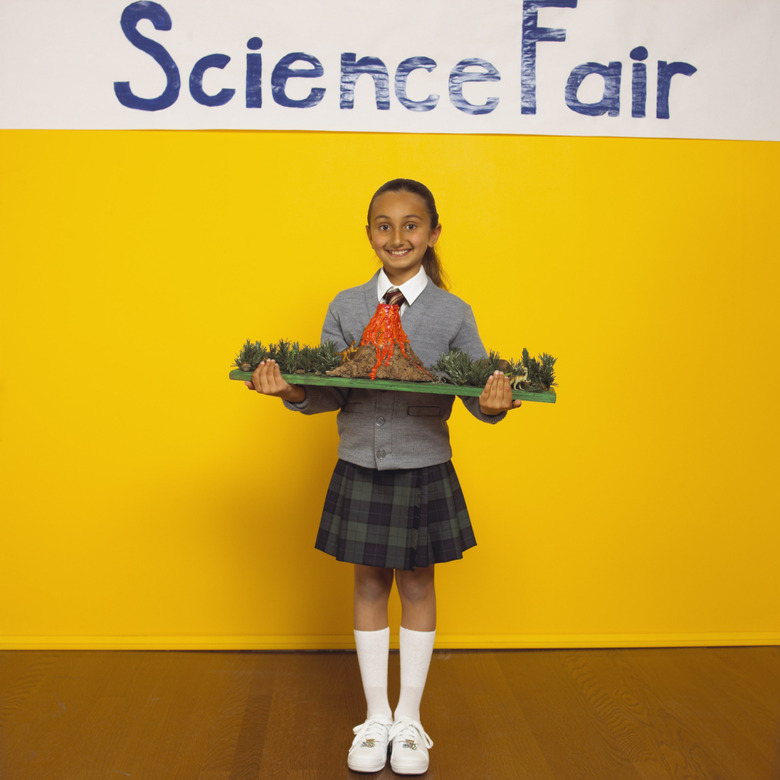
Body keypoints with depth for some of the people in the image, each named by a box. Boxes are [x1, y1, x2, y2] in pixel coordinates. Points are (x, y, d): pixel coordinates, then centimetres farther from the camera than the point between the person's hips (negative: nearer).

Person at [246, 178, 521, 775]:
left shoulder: (453, 313, -4)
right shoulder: (346, 308, 1)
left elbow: (481, 393, -6)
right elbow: (328, 392, 0)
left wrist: (496, 404, -28)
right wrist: (291, 390, -20)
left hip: (425, 470, -1)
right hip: (360, 467, 2)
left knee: (417, 587, 11)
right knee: (370, 586, 12)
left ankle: (410, 720, 29)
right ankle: (376, 717, 30)